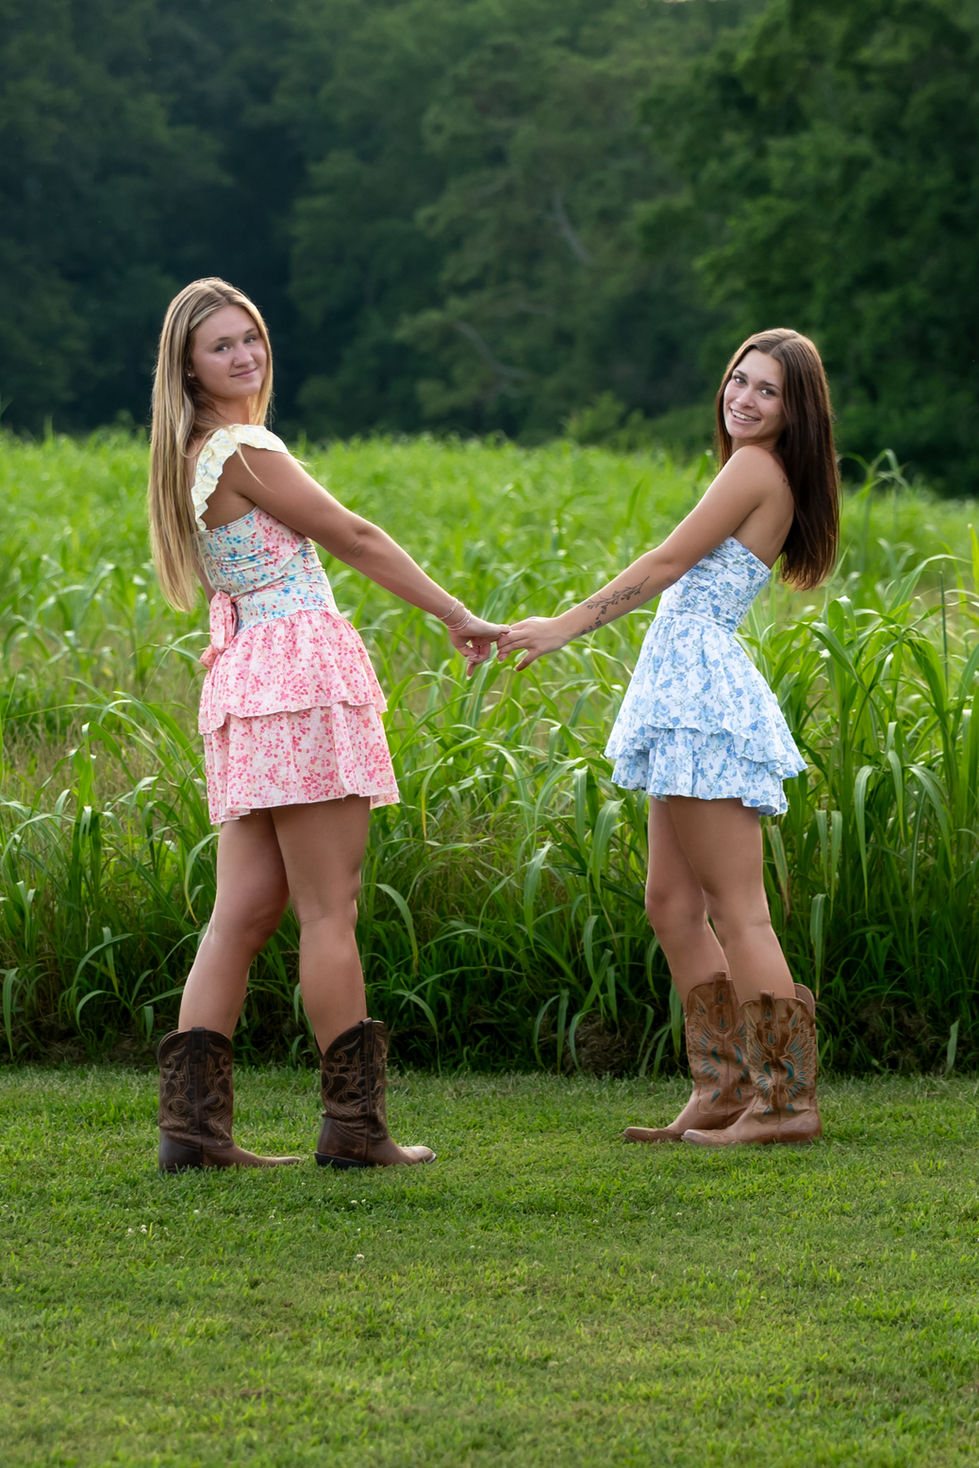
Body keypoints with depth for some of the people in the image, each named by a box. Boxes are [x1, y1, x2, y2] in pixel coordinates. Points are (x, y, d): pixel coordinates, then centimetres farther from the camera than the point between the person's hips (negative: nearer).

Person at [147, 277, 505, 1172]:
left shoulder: (197, 456, 18)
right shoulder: (244, 451, -11)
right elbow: (355, 539, -6)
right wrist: (458, 617, 0)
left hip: (244, 679, 9)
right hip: (302, 671, -9)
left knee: (244, 912, 5)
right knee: (330, 909, -5)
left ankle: (191, 1119, 0)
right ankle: (354, 1124, -2)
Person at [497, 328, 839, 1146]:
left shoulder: (755, 467, -8)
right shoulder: (770, 482, 20)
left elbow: (667, 565, -10)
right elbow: (677, 583, 23)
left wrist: (566, 626, -5)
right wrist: (562, 626, 25)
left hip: (703, 689, -10)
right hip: (689, 696, 10)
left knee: (737, 910, -9)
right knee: (672, 904, 12)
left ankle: (786, 1101, -9)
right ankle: (724, 1092, 13)